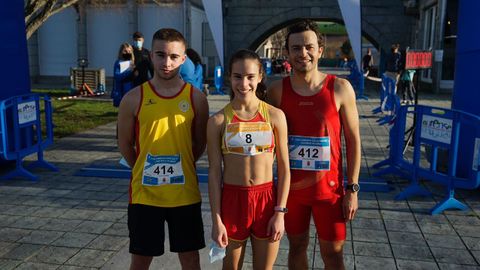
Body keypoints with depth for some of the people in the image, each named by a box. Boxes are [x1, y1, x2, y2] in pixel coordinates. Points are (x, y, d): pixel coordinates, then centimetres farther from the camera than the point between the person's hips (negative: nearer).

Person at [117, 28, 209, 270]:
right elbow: (125, 145, 5)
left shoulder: (196, 98, -4)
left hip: (185, 194, 1)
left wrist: (179, 167, 7)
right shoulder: (134, 99, -6)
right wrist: (146, 171, 8)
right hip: (144, 195, 0)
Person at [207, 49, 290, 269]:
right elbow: (214, 172, -3)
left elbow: (283, 168, -1)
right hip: (232, 200, 0)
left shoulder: (275, 116, -3)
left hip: (267, 200, 0)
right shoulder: (218, 121, -4)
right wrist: (216, 220, -5)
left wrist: (280, 212, -5)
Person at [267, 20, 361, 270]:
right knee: (297, 246, 16)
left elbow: (353, 141, -2)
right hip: (290, 187, 1)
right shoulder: (277, 90, -4)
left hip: (329, 188, -1)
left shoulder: (340, 88, -8)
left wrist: (352, 189, -5)